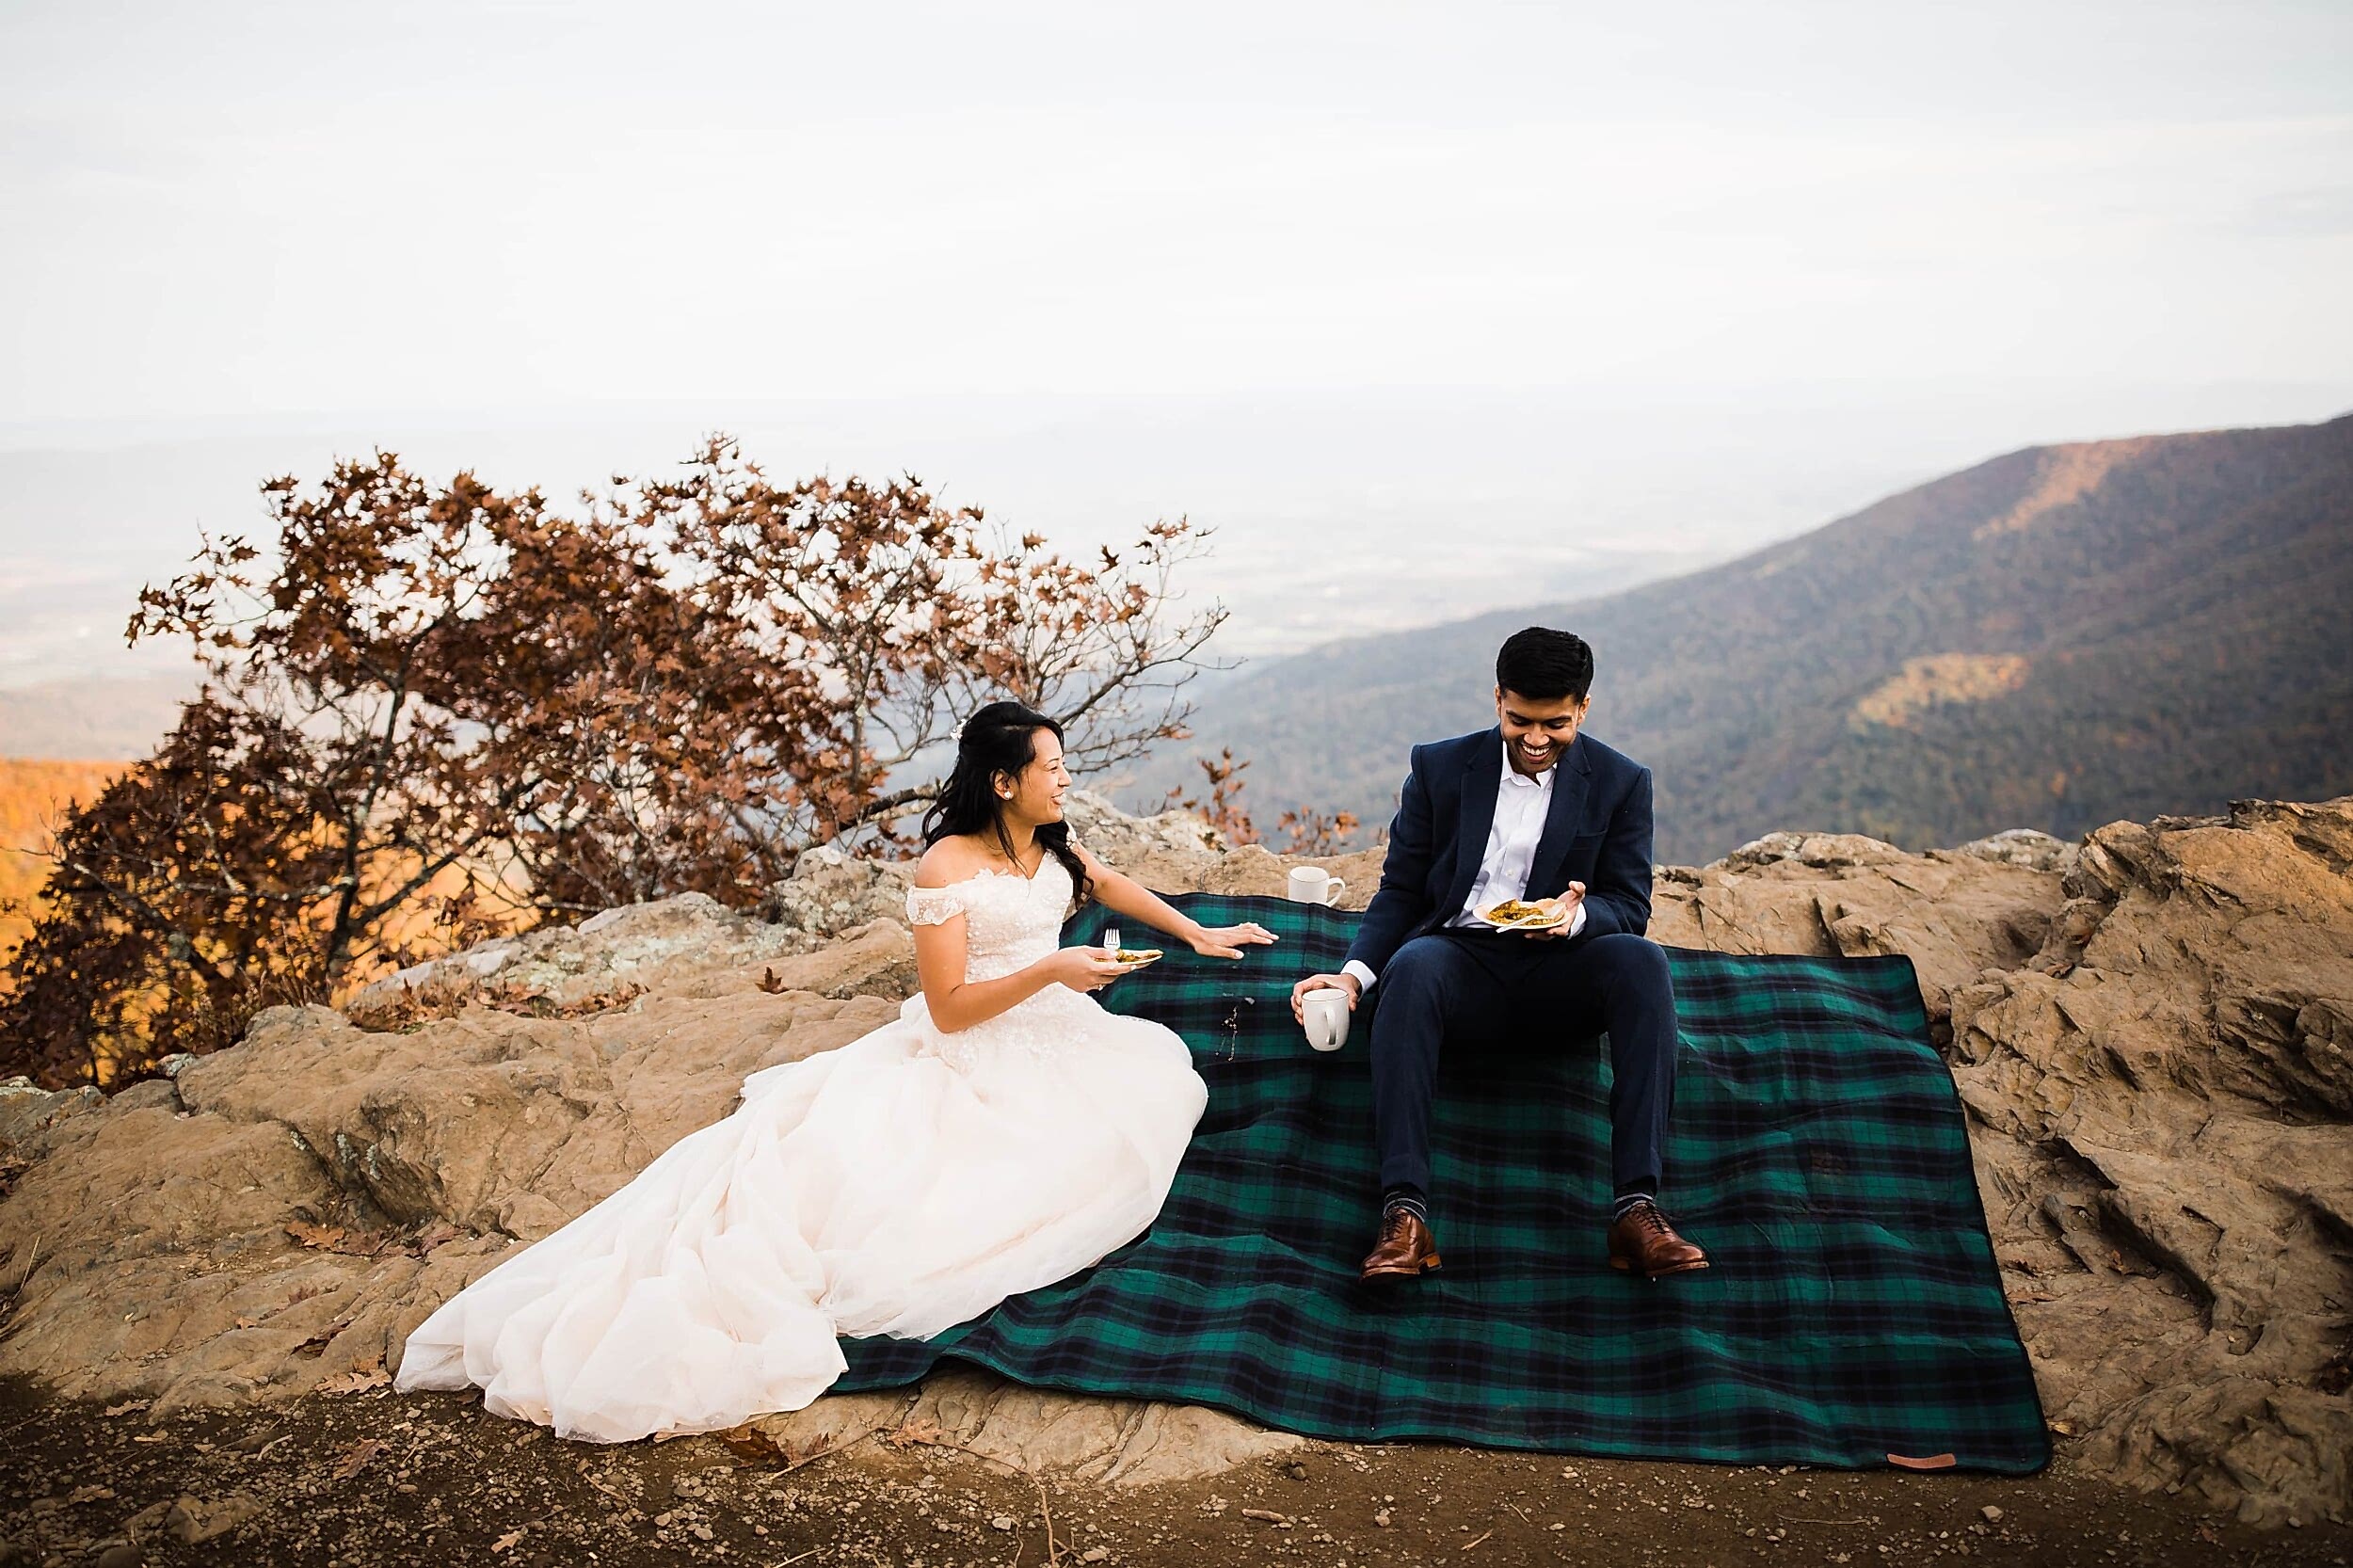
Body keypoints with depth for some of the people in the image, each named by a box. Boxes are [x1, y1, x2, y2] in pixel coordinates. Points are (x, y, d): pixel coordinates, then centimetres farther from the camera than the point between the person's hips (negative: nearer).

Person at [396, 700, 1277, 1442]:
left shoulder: (1053, 845, 10)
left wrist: (1199, 935, 32)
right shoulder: (947, 866, -12)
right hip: (967, 1059, -7)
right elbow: (950, 1007, -14)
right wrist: (1047, 971, -21)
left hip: (1054, 1041, 7)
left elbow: (1110, 884, 33)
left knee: (1159, 1086, -15)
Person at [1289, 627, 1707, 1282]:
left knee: (1641, 959, -31)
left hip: (1561, 976, 1)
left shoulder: (1622, 783, 6)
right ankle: (1404, 1213, -40)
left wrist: (1575, 915, -22)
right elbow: (1401, 890, 7)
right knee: (1412, 964, -35)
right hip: (1462, 960, 0)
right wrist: (1353, 974, -10)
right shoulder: (1439, 767, 6)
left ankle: (1636, 1208, -35)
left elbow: (1630, 907, 3)